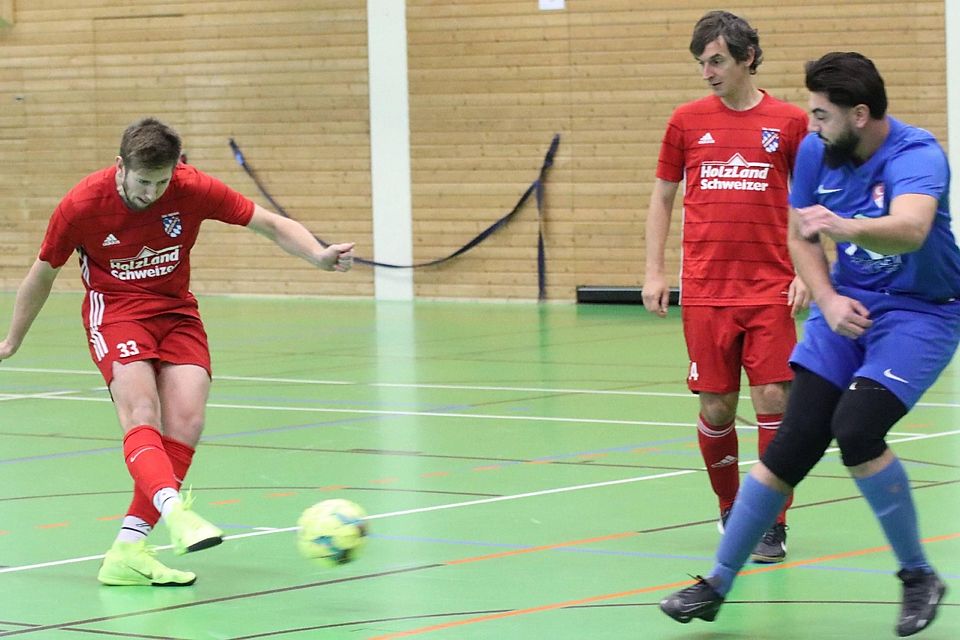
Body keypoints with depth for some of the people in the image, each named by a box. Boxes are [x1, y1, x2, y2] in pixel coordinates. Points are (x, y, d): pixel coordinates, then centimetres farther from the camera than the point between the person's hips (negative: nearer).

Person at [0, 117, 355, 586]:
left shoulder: (193, 190, -13)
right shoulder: (81, 206, -15)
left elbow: (272, 225, -8)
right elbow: (42, 274, 2)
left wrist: (319, 256, -27)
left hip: (176, 311, 3)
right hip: (114, 310, -3)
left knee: (186, 421, -17)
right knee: (142, 412, -28)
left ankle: (127, 551, -15)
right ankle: (174, 510, -52)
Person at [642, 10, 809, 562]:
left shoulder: (789, 121, 2)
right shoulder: (688, 121, 7)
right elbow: (663, 196, 14)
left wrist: (806, 274, -2)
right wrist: (654, 272, 6)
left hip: (770, 289, -1)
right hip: (706, 291, 1)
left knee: (774, 399, -8)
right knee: (717, 408, 2)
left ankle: (773, 523, 0)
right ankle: (730, 511, 22)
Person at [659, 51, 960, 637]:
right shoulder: (816, 151, -6)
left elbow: (910, 229, -44)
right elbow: (801, 236, 8)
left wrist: (844, 226, -62)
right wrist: (828, 300, -9)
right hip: (849, 305, 5)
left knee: (856, 429, -25)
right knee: (795, 441, -5)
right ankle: (718, 583, 3)